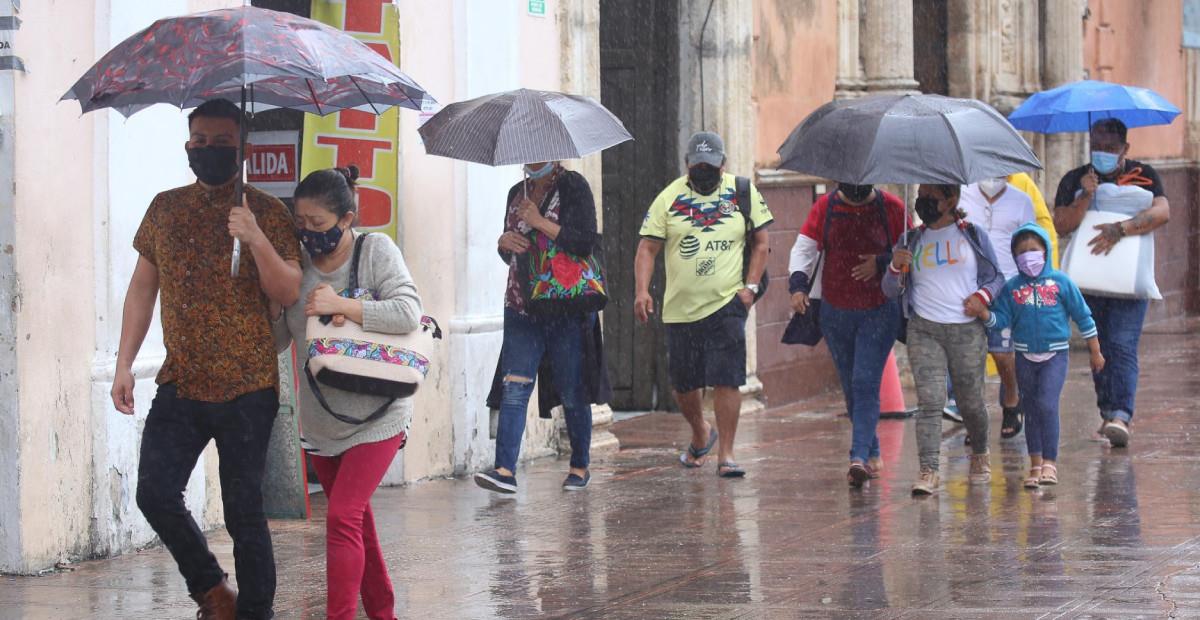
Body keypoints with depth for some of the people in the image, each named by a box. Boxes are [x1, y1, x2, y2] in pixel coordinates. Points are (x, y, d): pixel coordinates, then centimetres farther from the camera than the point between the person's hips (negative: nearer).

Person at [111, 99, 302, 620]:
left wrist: (256, 240, -23)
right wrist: (125, 363, 9)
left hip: (247, 389, -4)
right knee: (155, 494, -5)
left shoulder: (266, 212, -2)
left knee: (243, 511, -2)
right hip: (180, 383, 4)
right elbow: (143, 286, 15)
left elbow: (289, 294, -8)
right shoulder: (166, 208, 10)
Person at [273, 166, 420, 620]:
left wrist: (342, 306, -25)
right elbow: (275, 340, 6)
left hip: (375, 416, -5)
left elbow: (408, 313, -21)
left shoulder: (376, 251, -9)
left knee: (343, 517, -17)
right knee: (357, 521, 16)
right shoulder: (297, 264, 2)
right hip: (320, 419, 5)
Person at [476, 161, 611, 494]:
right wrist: (504, 242, 0)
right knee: (514, 386, -9)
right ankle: (505, 470, -18)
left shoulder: (573, 186, -2)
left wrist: (540, 222, -16)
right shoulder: (517, 193, 15)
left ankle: (580, 467, 18)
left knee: (572, 391, 3)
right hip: (522, 306, 5)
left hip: (567, 308, -4)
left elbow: (586, 243, -13)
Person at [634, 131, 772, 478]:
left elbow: (760, 242, 10)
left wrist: (750, 286, -2)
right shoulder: (670, 197, 3)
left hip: (727, 304, -2)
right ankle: (700, 436, 37)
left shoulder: (742, 193, 3)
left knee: (727, 380, -12)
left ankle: (726, 453, -5)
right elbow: (647, 248, 2)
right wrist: (642, 290, -12)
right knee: (683, 384, 10)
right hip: (680, 307, 2)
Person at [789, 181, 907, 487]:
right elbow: (804, 248, 0)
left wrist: (881, 263, -14)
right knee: (850, 387, 9)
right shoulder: (825, 207, 2)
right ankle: (872, 454, 22)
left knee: (865, 383, -15)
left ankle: (859, 457, -21)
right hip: (835, 312, 3)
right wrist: (798, 284, -16)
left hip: (879, 312, -3)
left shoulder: (891, 208, -3)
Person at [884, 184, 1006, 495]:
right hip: (924, 330, 1)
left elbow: (996, 276, 13)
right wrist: (896, 267, -7)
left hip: (967, 331, -1)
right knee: (929, 400, -13)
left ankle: (979, 455, 34)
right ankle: (928, 471, -18)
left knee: (971, 401, 6)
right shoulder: (911, 241, 13)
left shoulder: (973, 235, 8)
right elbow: (891, 290, 13)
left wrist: (983, 294, -8)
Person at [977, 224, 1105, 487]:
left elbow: (1083, 316, 4)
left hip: (1056, 354, -3)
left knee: (1047, 405, -17)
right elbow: (1002, 319, -1)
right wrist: (984, 314, -23)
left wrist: (1095, 352, 7)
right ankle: (1036, 464, 18)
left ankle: (1050, 462, -13)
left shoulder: (1060, 282, -3)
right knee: (1032, 410, 10)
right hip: (1026, 356, 3)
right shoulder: (1012, 288, 2)